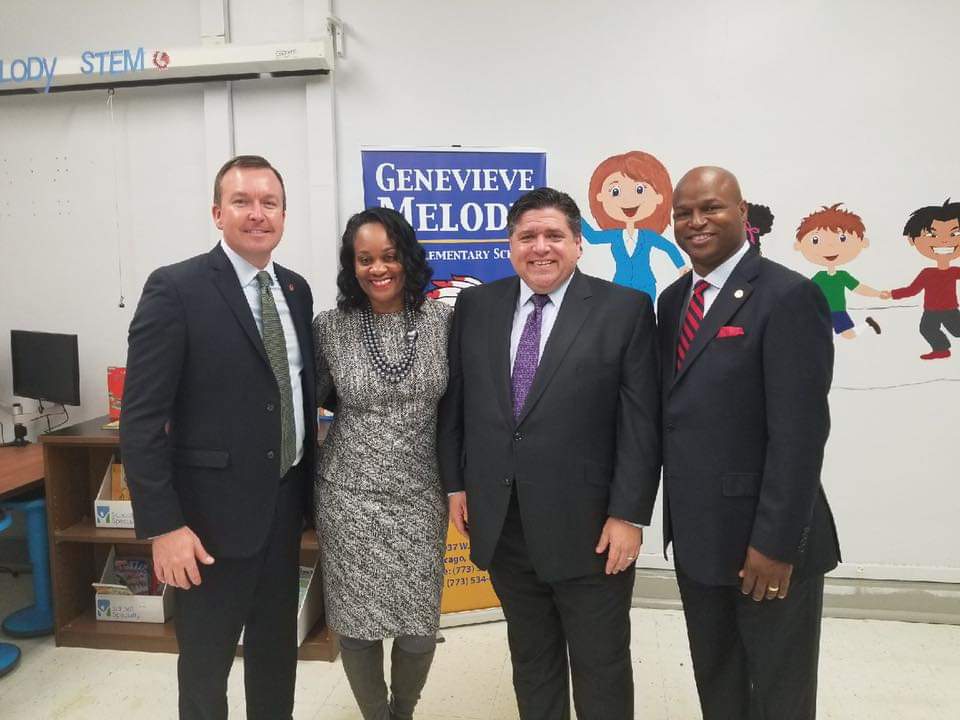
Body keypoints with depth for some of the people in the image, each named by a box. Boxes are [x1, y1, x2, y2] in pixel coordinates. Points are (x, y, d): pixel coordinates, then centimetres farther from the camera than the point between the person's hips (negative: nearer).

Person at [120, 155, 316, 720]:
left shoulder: (296, 290, 6)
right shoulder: (176, 289, -13)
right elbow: (142, 418, -15)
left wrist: (308, 485, 10)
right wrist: (162, 526, -18)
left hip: (286, 503, 6)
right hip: (215, 510, -5)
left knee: (277, 648, 22)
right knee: (207, 659, 14)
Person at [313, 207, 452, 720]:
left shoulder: (442, 321, -4)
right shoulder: (330, 327, -6)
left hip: (420, 496, 1)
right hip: (350, 496, 0)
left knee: (419, 627, 8)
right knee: (357, 622, 10)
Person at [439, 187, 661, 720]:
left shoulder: (624, 309, -6)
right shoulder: (476, 305, 4)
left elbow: (641, 422, -8)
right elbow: (454, 400, 9)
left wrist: (629, 515, -11)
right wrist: (455, 481, 6)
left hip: (588, 524, -3)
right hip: (501, 522, 3)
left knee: (601, 667, 14)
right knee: (530, 656, 20)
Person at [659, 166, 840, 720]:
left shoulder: (788, 296, -14)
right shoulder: (675, 300, 8)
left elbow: (800, 432, -19)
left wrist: (776, 543, -19)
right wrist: (676, 519, 10)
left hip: (764, 541, -7)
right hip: (695, 535, 7)